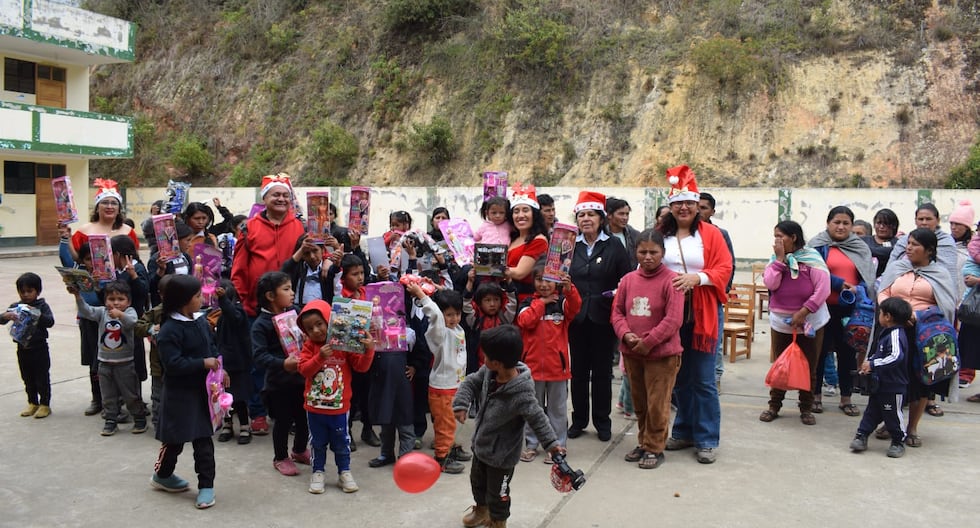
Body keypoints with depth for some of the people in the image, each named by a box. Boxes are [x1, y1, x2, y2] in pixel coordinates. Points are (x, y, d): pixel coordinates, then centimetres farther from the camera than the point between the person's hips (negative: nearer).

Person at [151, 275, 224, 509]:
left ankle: (206, 485, 14)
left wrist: (219, 368, -3)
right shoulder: (170, 330, -19)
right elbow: (173, 364, -23)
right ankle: (161, 475, 34)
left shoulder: (201, 322, 4)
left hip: (202, 390, 6)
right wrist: (203, 363, -22)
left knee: (204, 439, 7)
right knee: (175, 438, 9)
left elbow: (212, 347, 13)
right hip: (179, 394, -6)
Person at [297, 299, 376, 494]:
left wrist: (368, 350, -26)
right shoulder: (309, 346, -3)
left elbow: (361, 367, -9)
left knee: (341, 442, 12)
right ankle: (318, 472, 30)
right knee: (317, 442, 15)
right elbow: (304, 370, -15)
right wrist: (320, 357, -29)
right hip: (314, 407, 1)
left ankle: (344, 472, 27)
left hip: (339, 407, -1)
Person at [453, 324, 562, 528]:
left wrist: (551, 443, -19)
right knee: (477, 481, 31)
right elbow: (470, 382, -3)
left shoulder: (521, 395, -36)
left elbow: (537, 418, -23)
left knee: (497, 494, 16)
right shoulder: (488, 372, -17)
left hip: (502, 455, -8)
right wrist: (461, 404, -17)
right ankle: (481, 511, 59)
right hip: (481, 443, 8)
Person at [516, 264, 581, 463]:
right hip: (533, 364, 1)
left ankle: (557, 446, 19)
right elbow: (525, 321, -14)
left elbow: (575, 307, -21)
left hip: (557, 365, -1)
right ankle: (531, 444, 25)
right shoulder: (528, 303, 3)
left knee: (557, 408, 9)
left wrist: (569, 289, -38)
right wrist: (541, 303, -13)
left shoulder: (562, 302, 0)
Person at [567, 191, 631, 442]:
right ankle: (579, 420, 22)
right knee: (578, 370, 9)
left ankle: (602, 422, 19)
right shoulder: (570, 246, 6)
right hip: (577, 317, 2)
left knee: (602, 371, 7)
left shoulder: (614, 246, 0)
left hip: (603, 317, -2)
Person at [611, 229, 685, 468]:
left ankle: (655, 448, 16)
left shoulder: (671, 280, -11)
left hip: (662, 353, -5)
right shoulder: (628, 279, 5)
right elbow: (617, 312, 7)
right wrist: (626, 334, -11)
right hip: (631, 352, 5)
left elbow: (673, 319, -16)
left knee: (657, 404, 1)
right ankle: (643, 442, 32)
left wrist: (648, 342, -17)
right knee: (638, 402, 17)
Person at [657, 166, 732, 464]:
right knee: (679, 378, 12)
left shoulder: (710, 234, 1)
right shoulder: (660, 235, 7)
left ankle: (707, 440, 10)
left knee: (703, 380, 0)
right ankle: (684, 432, 26)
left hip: (702, 316, -2)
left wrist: (697, 277, -19)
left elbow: (725, 268, -4)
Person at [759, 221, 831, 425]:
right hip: (780, 322, 3)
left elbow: (823, 290, -16)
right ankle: (774, 405, 23)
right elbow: (770, 284, -12)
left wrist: (802, 313, -19)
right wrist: (779, 259, -14)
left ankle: (806, 409, 21)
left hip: (810, 322, -3)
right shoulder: (776, 259, 2)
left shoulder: (812, 258, -10)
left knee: (809, 368, 8)